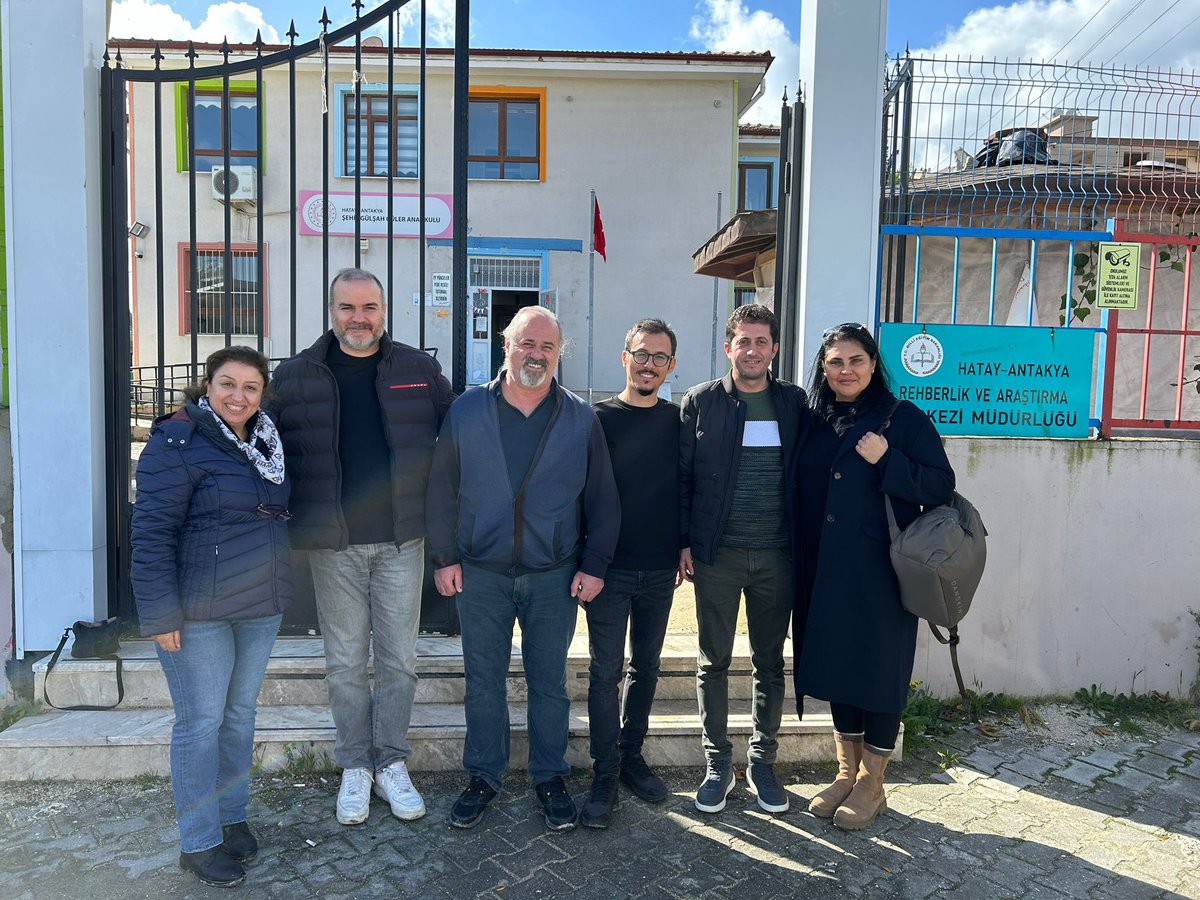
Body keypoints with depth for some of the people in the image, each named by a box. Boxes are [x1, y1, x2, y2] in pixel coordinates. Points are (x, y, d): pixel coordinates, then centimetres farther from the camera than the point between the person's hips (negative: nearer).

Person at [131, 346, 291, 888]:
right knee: (201, 722, 3)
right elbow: (151, 533, -16)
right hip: (199, 613, -6)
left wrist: (279, 590, 16)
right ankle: (199, 843, 19)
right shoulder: (178, 443, -13)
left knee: (240, 715, 16)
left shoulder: (265, 443, 9)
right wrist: (161, 614, -18)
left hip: (260, 608, 7)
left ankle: (232, 818, 33)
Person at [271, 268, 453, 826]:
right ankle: (355, 766, 26)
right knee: (345, 662, 10)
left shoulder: (419, 370, 3)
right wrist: (295, 520, 0)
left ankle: (391, 763, 25)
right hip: (334, 544, 0)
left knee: (399, 658, 8)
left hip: (402, 539, 0)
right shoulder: (294, 376, 1)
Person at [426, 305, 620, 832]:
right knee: (483, 682, 11)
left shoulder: (581, 420, 1)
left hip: (555, 578, 0)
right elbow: (441, 492, 4)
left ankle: (550, 778, 28)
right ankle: (483, 777, 28)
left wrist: (594, 565, -2)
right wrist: (444, 557, 0)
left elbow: (602, 499, 3)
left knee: (549, 683, 11)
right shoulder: (466, 411, 0)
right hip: (480, 575, 0)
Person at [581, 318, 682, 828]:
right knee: (606, 671, 0)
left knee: (646, 667, 13)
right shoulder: (599, 418, -2)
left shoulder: (679, 421, 6)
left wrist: (687, 549, 7)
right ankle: (605, 777, 9)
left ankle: (632, 757, 28)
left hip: (660, 570, 3)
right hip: (610, 568, -3)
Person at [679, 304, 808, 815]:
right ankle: (718, 764, 23)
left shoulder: (794, 403, 5)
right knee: (714, 662, 8)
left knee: (770, 663, 12)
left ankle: (762, 762, 28)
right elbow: (682, 475, 1)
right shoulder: (700, 403, 0)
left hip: (776, 556, 2)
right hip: (716, 555, -1)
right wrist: (684, 541, -4)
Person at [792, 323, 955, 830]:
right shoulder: (815, 424, 9)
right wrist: (798, 566, 4)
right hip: (825, 575, 5)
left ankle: (871, 785, 21)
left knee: (878, 671, 4)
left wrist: (887, 461, -20)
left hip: (880, 575, -4)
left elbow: (941, 487, -7)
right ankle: (846, 773, 29)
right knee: (837, 669, 12)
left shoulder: (904, 420, -4)